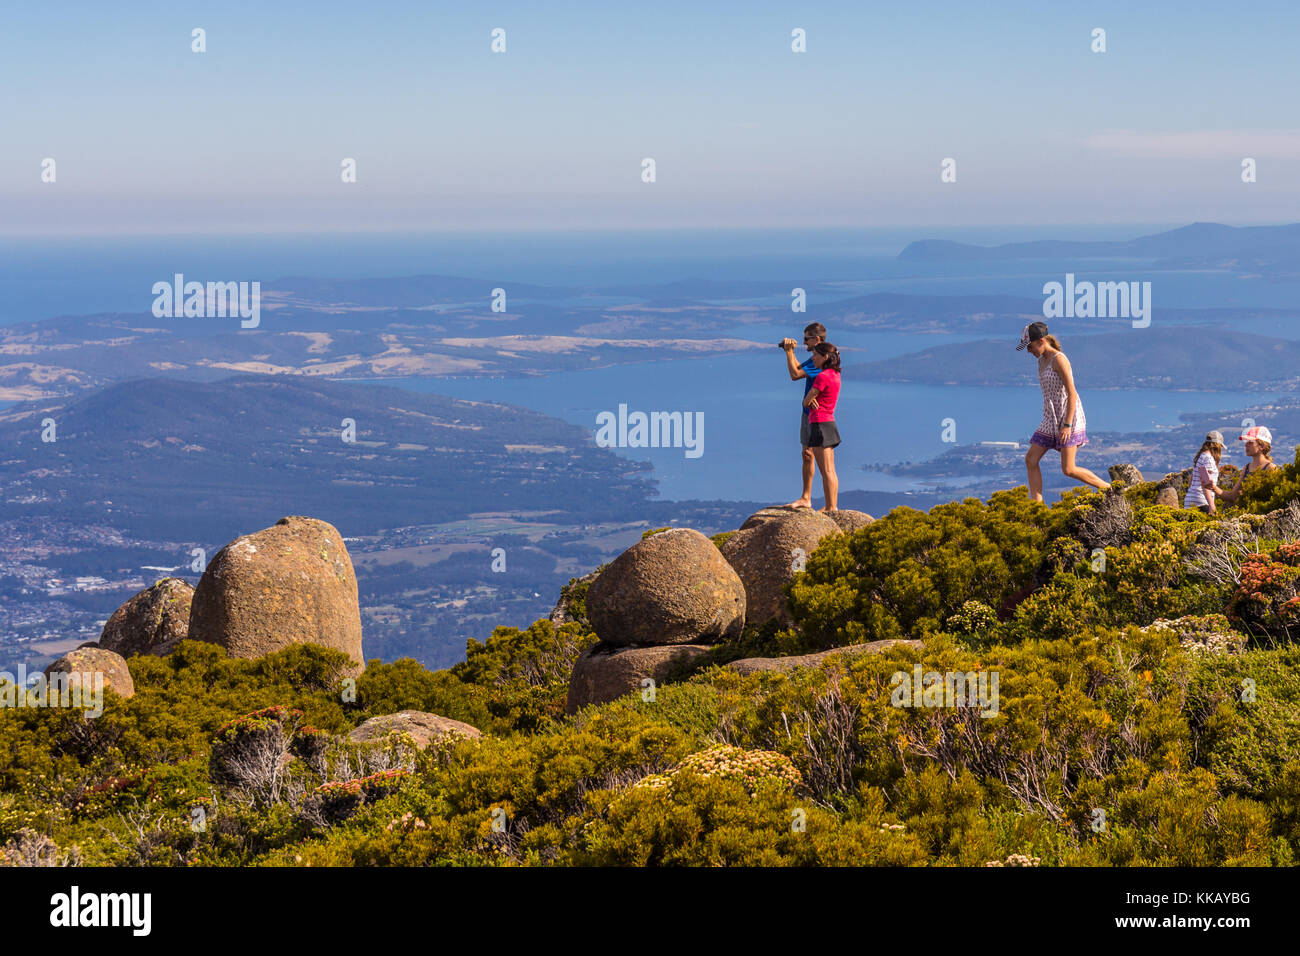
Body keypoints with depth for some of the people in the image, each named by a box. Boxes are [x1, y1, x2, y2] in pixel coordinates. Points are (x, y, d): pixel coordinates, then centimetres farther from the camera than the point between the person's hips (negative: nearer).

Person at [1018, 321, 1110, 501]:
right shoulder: (1042, 361, 13)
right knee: (1031, 460, -1)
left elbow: (1072, 393, -19)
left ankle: (1109, 489, 7)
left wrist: (1067, 425, -24)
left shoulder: (1059, 360, -15)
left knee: (1068, 469, -10)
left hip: (1069, 418, -9)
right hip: (1051, 419, 9)